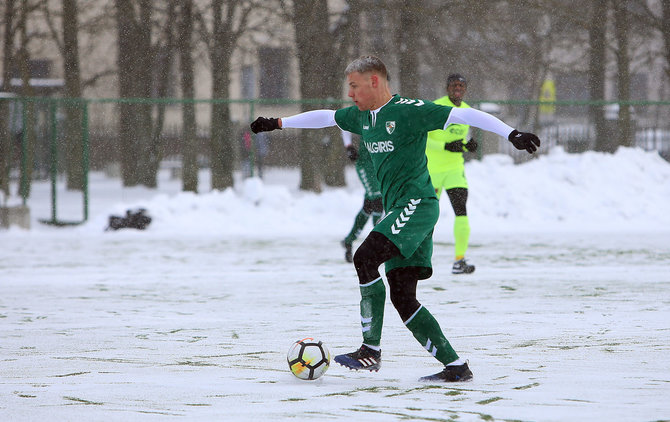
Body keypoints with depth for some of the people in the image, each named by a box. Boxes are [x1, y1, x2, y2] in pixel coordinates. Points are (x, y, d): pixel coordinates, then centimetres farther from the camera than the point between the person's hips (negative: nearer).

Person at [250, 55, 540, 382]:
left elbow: (464, 115, -13)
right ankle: (455, 366, 4)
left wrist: (511, 134, -21)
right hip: (397, 211, 9)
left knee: (365, 258, -24)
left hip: (417, 205, -9)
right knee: (402, 297, 2)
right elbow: (326, 117, 33)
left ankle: (371, 349, -22)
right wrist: (278, 123, 41)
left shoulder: (408, 111, -10)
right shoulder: (363, 117, 16)